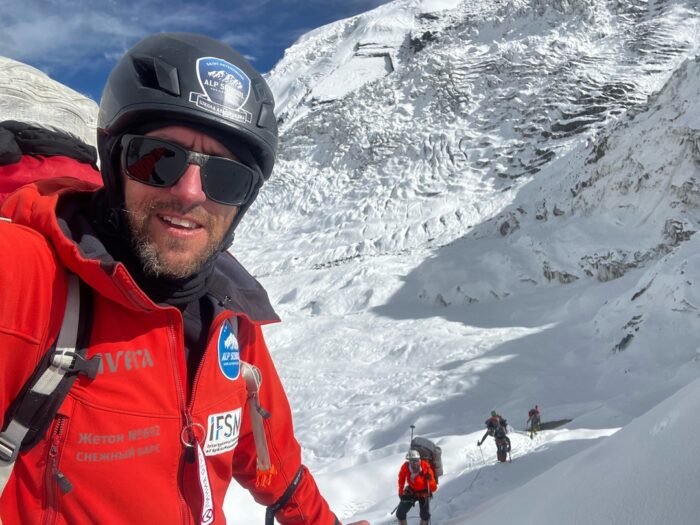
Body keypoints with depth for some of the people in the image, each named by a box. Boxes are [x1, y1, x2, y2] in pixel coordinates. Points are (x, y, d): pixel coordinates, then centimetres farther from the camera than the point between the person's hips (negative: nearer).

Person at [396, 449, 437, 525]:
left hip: (424, 493, -2)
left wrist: (429, 479, -45)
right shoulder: (405, 467, -26)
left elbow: (433, 488, -27)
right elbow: (401, 480, -1)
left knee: (425, 515, -19)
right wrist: (401, 493, 2)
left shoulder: (426, 467, -32)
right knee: (400, 513, -3)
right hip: (411, 491, 2)